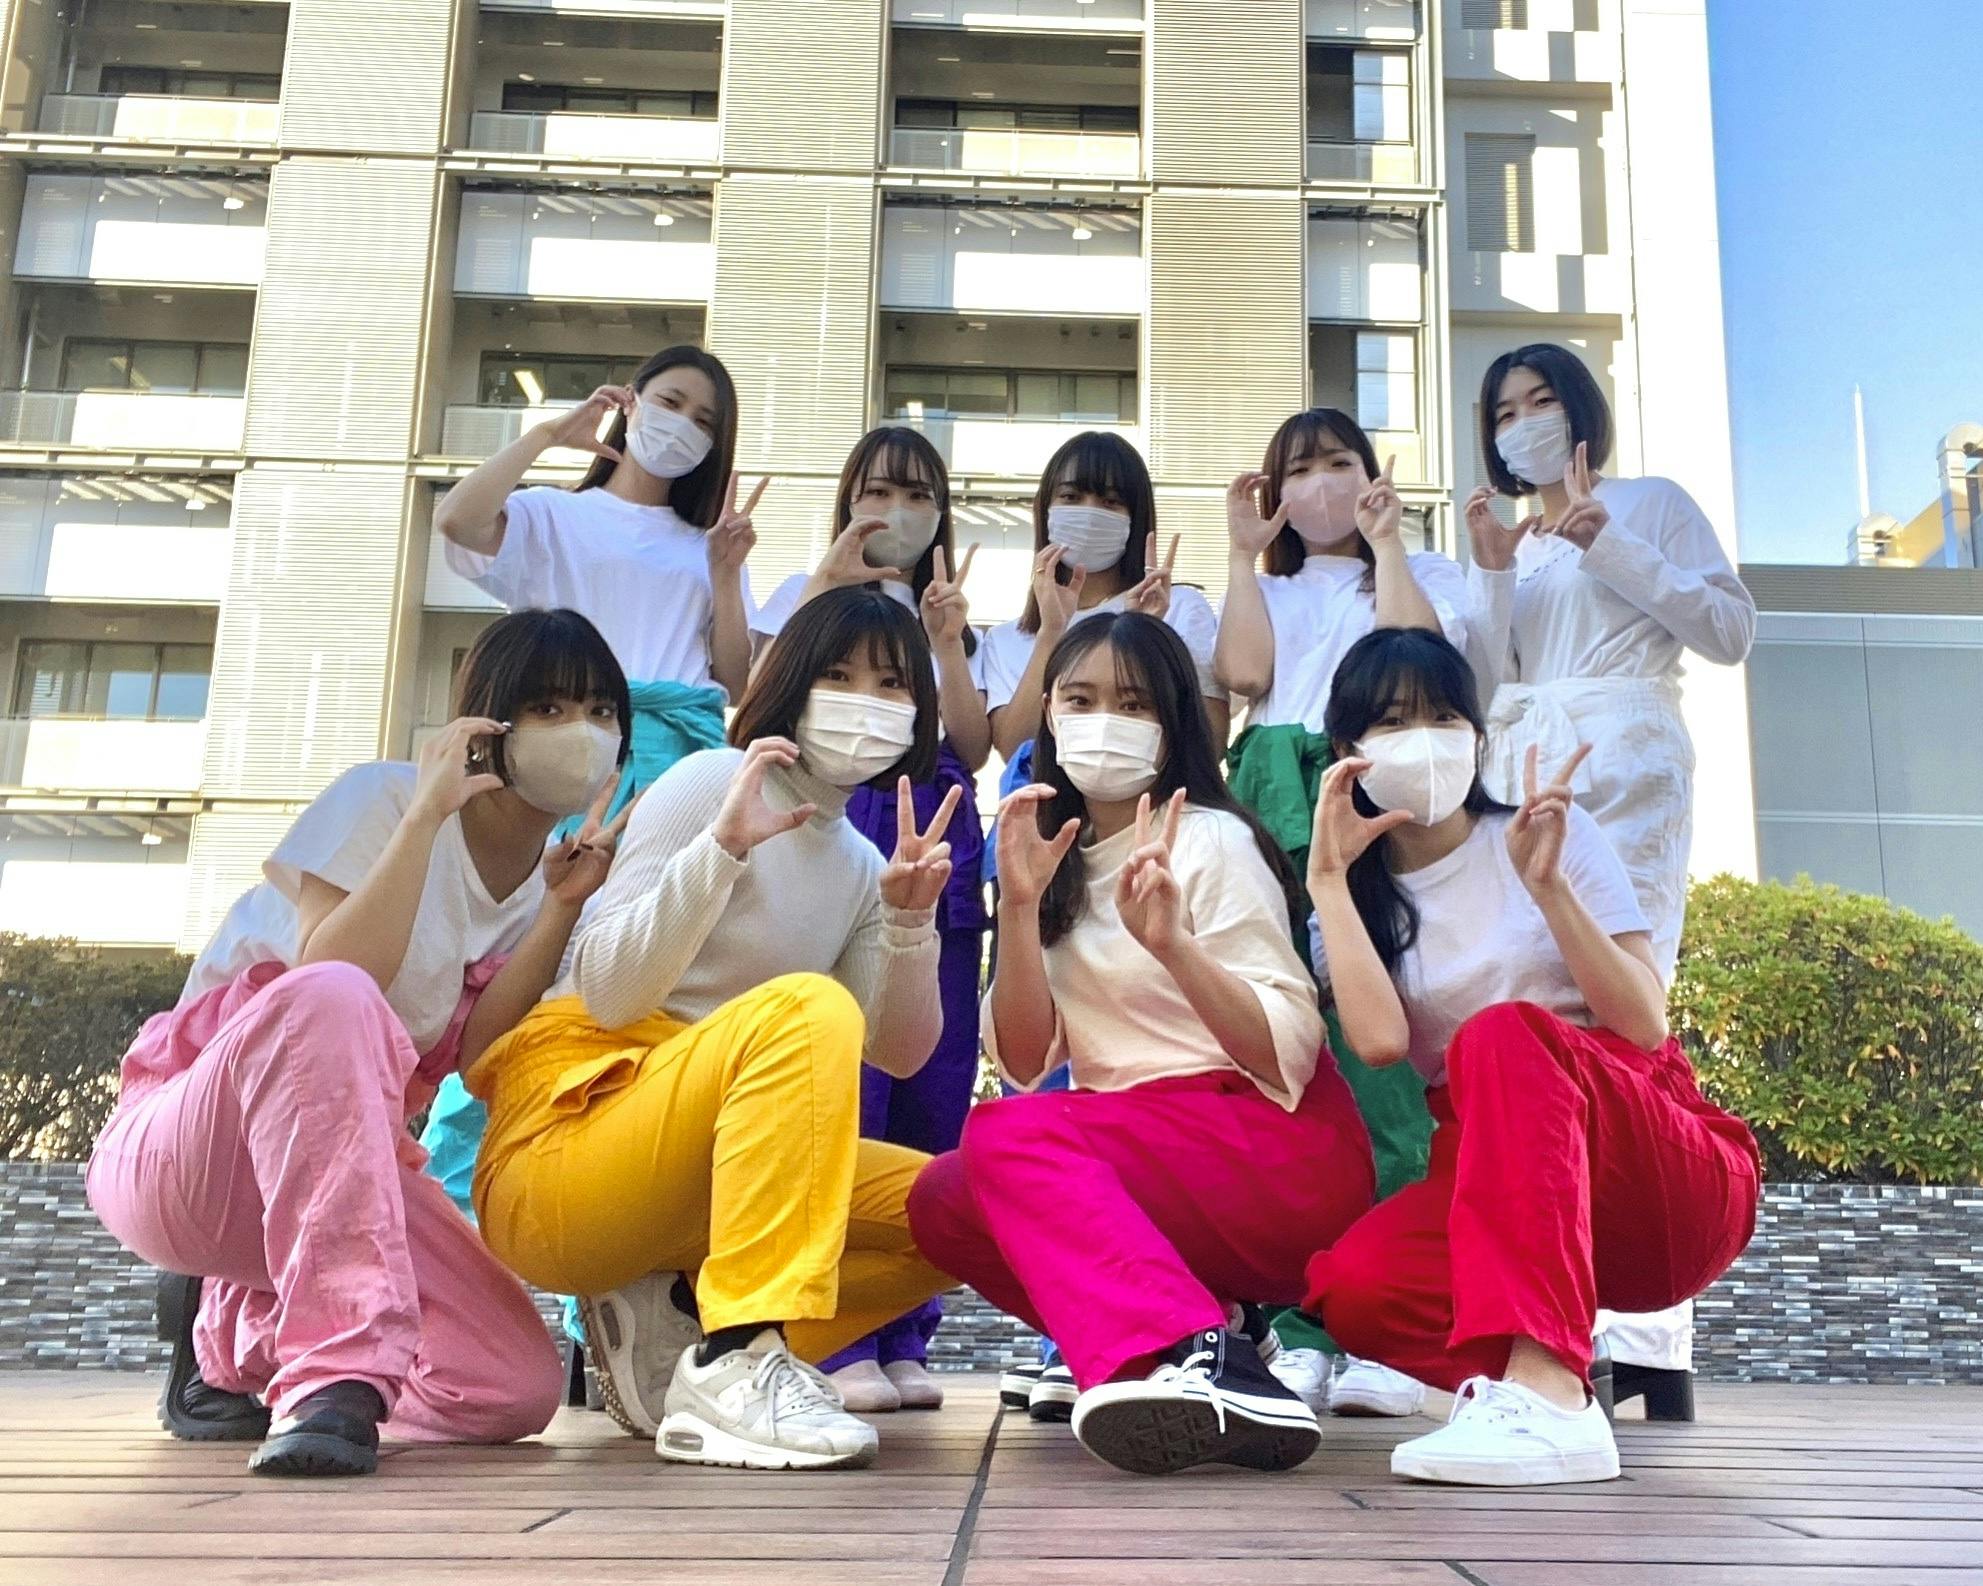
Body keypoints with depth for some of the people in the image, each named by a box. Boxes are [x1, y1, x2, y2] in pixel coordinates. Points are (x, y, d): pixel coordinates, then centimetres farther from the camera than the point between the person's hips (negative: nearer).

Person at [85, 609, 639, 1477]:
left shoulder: (542, 880, 5)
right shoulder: (386, 798, -12)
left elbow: (470, 1057, -8)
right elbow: (323, 981, -27)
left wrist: (562, 906, -15)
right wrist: (425, 816, -28)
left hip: (344, 1165, 7)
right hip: (178, 1152, -6)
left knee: (518, 1389, -13)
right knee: (329, 998, -39)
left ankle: (235, 1338, 12)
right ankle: (337, 1373, -37)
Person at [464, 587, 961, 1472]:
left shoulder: (860, 864, 13)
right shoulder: (710, 783, -7)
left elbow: (900, 1053, 3)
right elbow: (607, 993, -17)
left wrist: (910, 919, -12)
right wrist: (723, 846, -29)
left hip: (695, 1180, 8)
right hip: (561, 1149, -7)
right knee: (806, 1009, -31)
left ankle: (674, 1320, -3)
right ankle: (735, 1367, -36)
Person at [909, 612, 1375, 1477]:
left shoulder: (1212, 841, -5)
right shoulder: (1063, 862, 11)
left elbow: (1289, 1056, -13)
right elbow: (1026, 1064, 0)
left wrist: (1174, 945, -28)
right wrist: (1019, 905, -12)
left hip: (1281, 1154, -6)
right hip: (1128, 1153, 6)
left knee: (1007, 1134, -26)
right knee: (943, 1200, -14)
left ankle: (1201, 1361, -41)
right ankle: (1203, 1340, -14)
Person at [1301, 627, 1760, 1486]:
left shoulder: (1555, 831, 4)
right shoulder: (1359, 896, 8)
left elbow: (1642, 1025, -7)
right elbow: (1380, 1040, -15)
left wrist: (1548, 884, -18)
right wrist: (1329, 876, -11)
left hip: (1681, 1180, -1)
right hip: (1502, 1183, 2)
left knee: (1504, 1034, -35)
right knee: (1350, 1285, -30)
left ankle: (1542, 1390, -44)